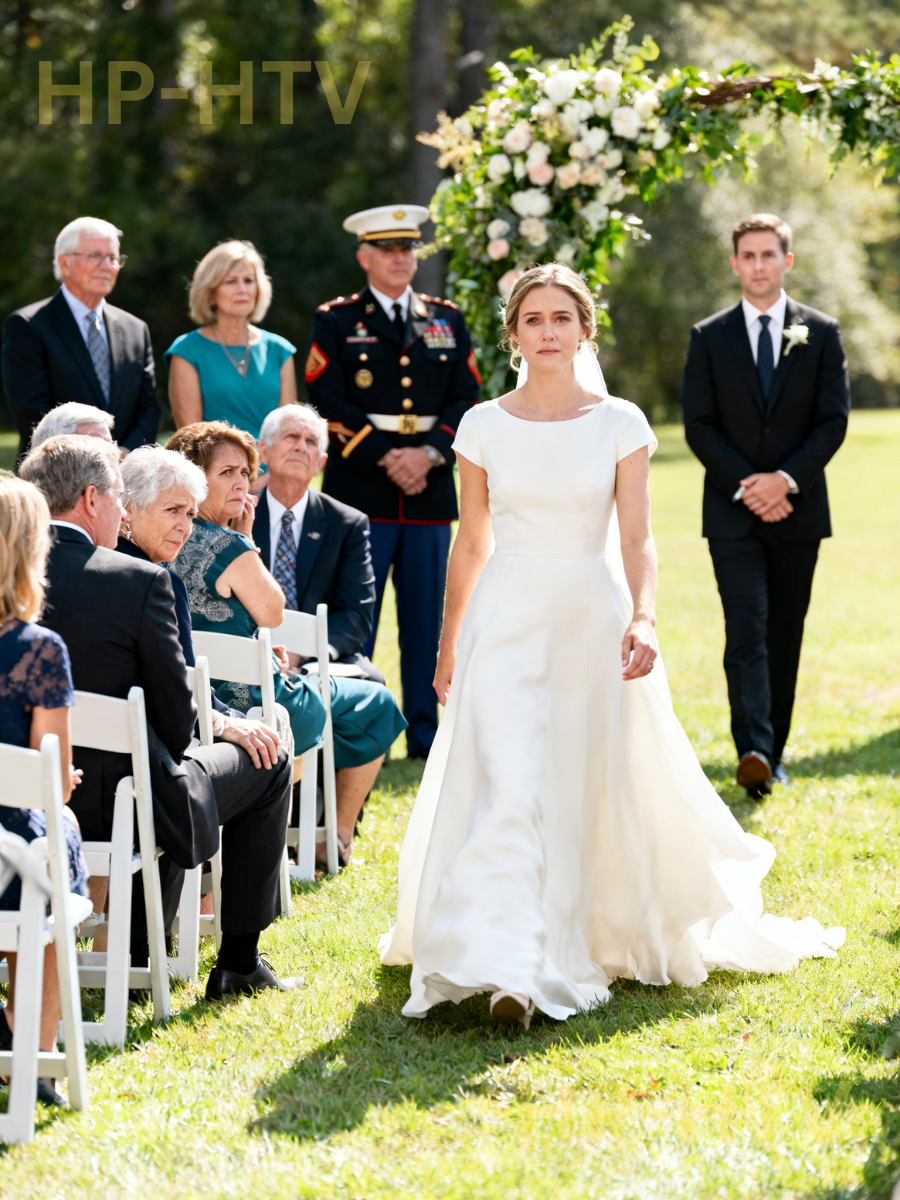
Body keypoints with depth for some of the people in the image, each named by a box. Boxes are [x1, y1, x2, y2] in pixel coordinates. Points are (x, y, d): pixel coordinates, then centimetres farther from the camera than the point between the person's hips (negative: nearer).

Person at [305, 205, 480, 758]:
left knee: (427, 615, 5)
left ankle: (427, 733, 10)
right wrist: (386, 458, -13)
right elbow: (328, 403, -4)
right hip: (360, 491, -3)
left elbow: (466, 399, 8)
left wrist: (430, 453, -8)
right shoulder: (335, 322, 4)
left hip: (431, 489, 3)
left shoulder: (447, 322, 14)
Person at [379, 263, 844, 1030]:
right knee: (508, 786, -13)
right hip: (508, 621, 0)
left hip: (592, 619, 0)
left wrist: (643, 618, -22)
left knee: (594, 789, 7)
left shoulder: (621, 424, 0)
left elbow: (637, 539, -5)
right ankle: (507, 971, -20)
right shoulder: (484, 427, 3)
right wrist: (448, 645, 14)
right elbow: (471, 544, 11)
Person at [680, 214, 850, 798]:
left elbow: (834, 420, 0)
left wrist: (787, 478, -13)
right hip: (732, 510, -1)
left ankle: (772, 751, 17)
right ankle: (754, 751, -25)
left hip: (797, 509, 1)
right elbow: (699, 426, 0)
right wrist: (746, 485, -12)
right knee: (747, 629, -15)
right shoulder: (710, 338, 5)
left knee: (785, 636, 7)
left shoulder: (821, 333, 5)